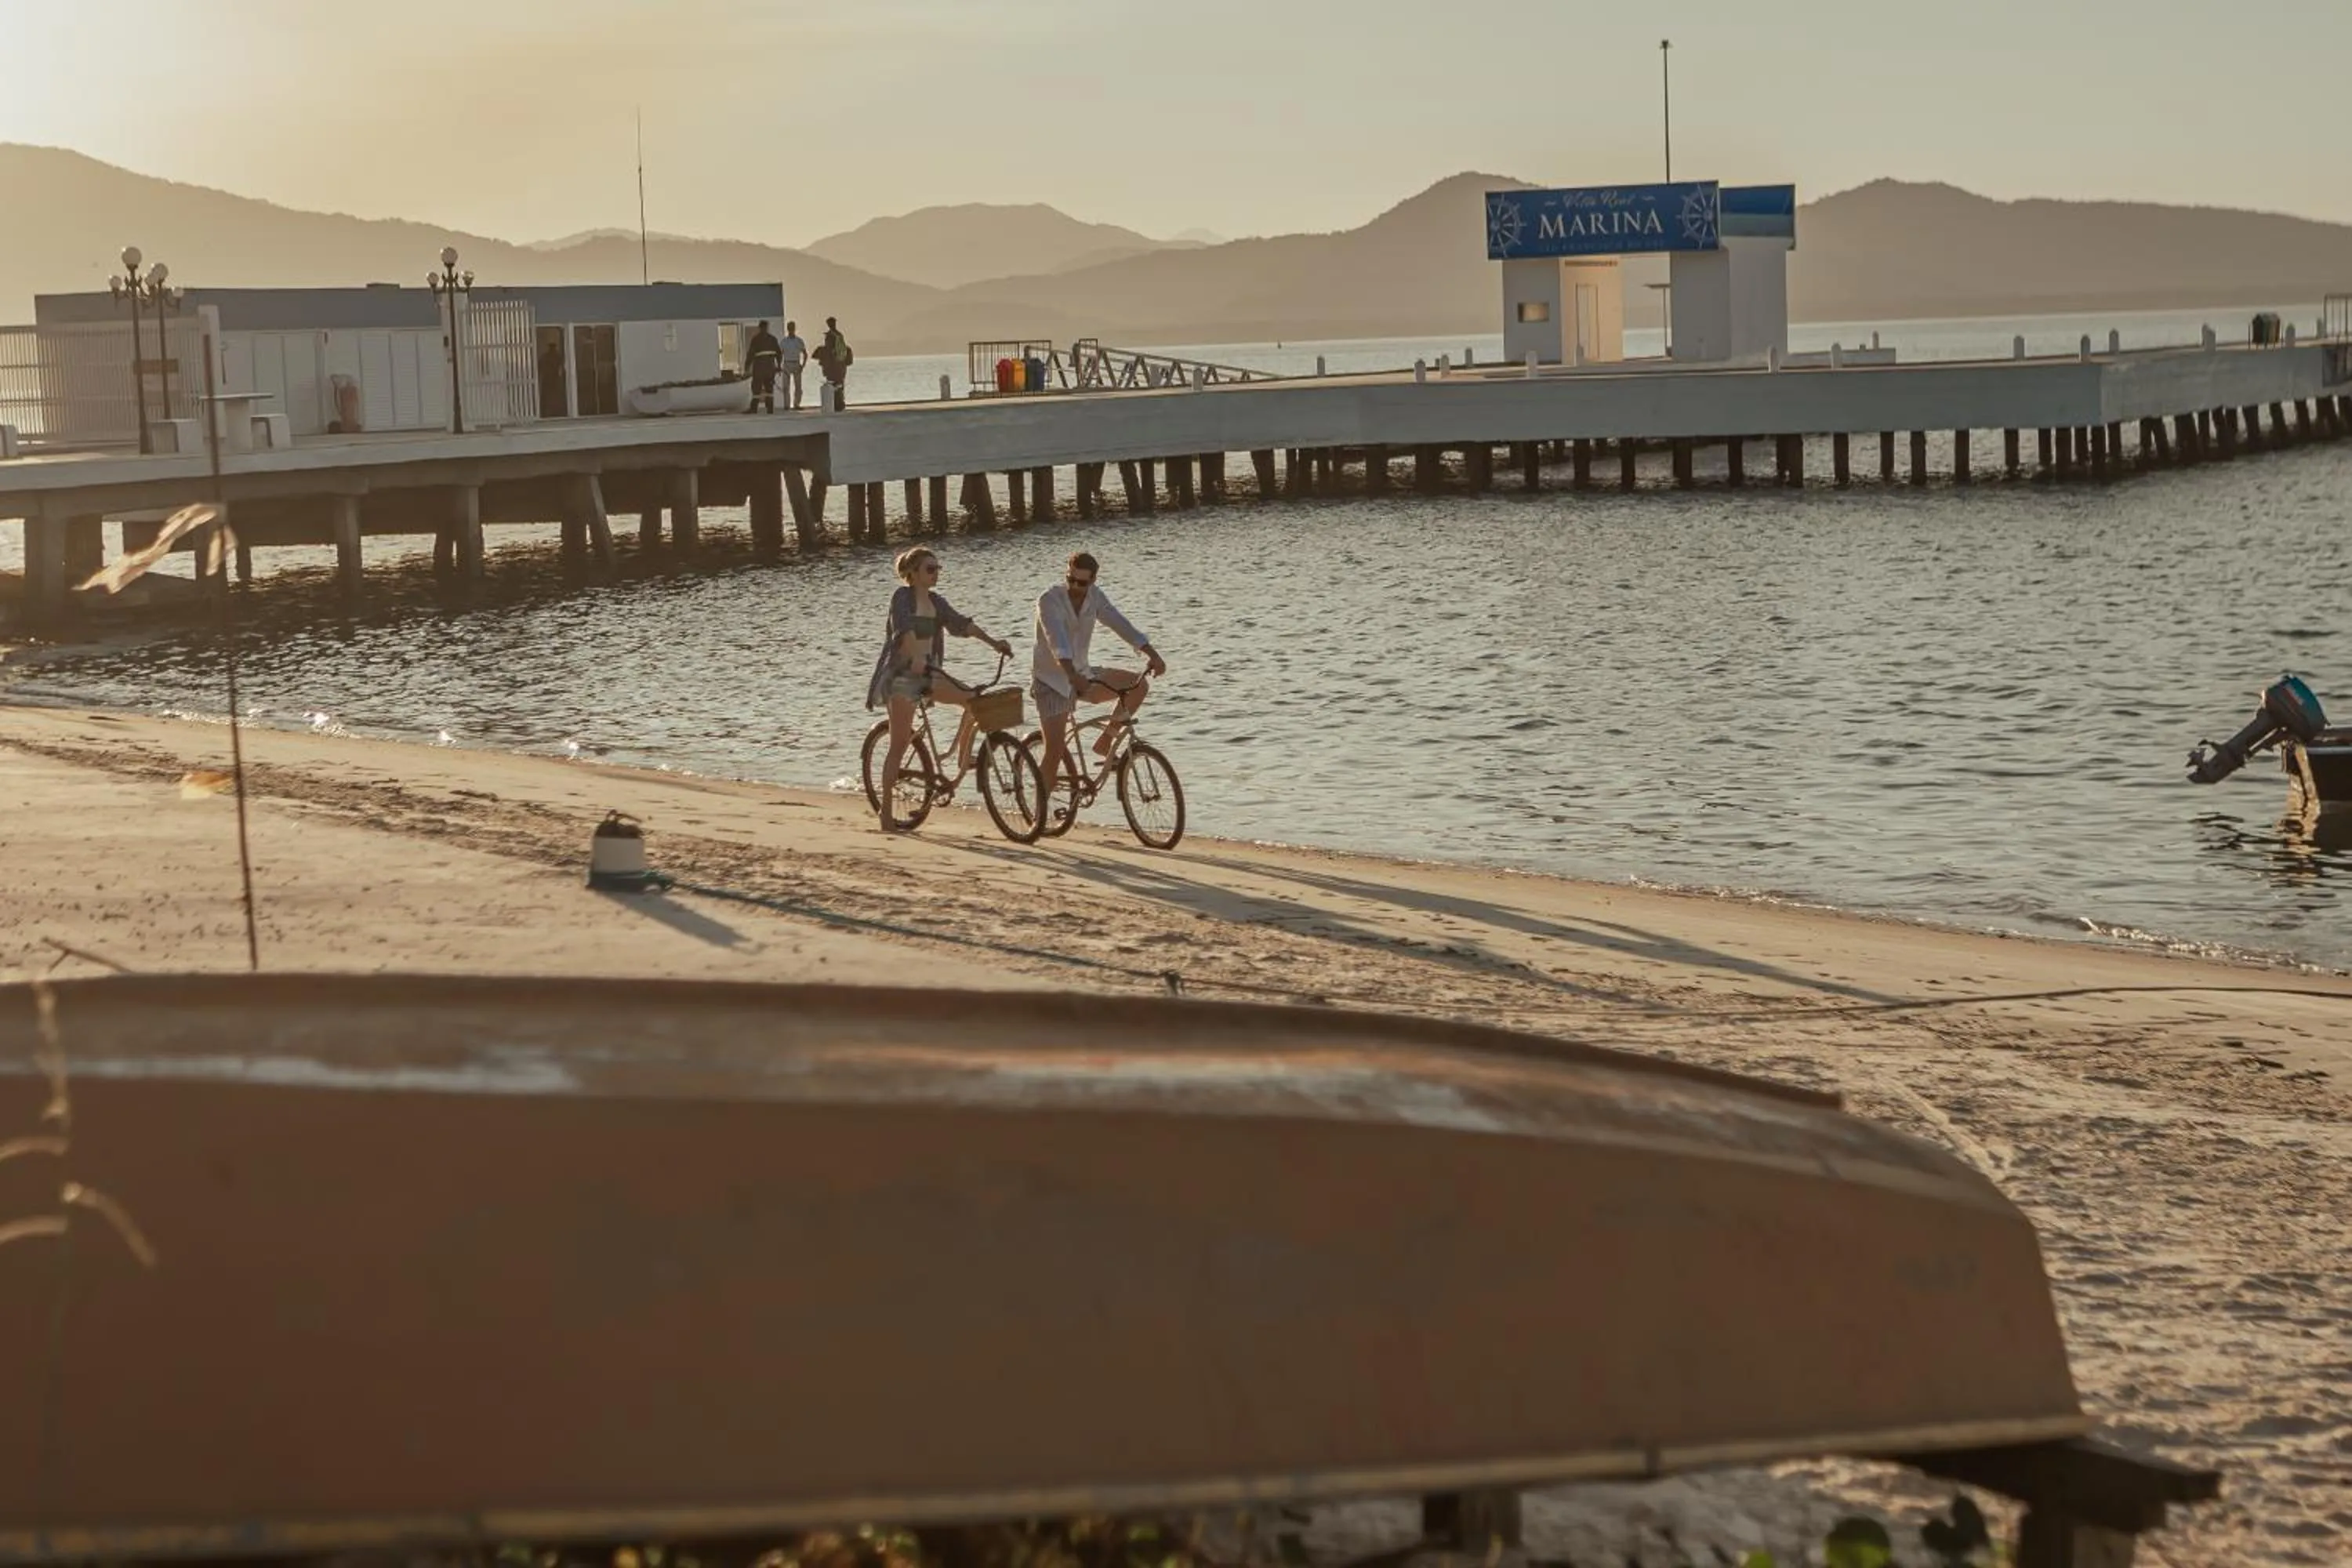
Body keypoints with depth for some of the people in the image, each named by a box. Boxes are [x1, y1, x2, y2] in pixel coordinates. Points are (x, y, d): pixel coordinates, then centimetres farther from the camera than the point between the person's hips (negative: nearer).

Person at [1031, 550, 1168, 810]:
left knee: (1139, 684, -5)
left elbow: (1120, 624, -11)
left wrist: (1152, 654, -25)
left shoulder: (1094, 597, -3)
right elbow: (1057, 641, -36)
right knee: (1055, 752, -14)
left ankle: (1105, 743, 4)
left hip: (1082, 674, 6)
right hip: (1052, 681, -6)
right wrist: (1072, 675, -51)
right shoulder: (1049, 601, -21)